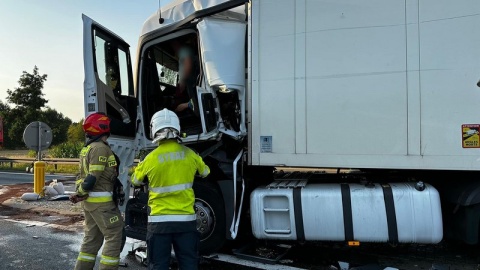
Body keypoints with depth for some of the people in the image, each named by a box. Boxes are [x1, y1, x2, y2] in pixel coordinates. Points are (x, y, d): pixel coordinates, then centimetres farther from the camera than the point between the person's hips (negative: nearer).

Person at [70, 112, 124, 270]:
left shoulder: (87, 149, 17)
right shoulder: (101, 148, -15)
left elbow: (86, 175, 15)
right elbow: (93, 177, -20)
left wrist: (81, 193, 7)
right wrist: (81, 193, -8)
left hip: (90, 201, 10)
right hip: (101, 201, -10)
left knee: (92, 238, 17)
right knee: (115, 236, -3)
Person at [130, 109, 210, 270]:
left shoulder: (151, 158, -9)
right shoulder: (189, 154, -3)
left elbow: (136, 181, 10)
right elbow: (205, 173, 17)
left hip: (159, 220, -1)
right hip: (186, 219, 2)